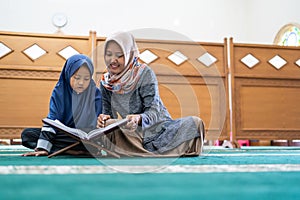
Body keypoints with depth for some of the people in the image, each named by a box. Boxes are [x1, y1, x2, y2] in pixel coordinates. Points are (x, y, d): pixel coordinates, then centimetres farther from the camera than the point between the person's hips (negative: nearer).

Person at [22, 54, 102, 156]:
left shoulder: (95, 93, -3)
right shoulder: (59, 91, -2)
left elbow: (97, 121, -2)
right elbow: (52, 119, -9)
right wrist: (42, 147, -20)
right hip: (62, 133, 2)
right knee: (27, 133, -16)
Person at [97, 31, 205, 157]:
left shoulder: (144, 73, -9)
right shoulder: (105, 82, 4)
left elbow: (154, 110, -16)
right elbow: (108, 112, 6)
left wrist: (138, 119, -38)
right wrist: (104, 120, -19)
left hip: (159, 130, -2)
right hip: (133, 135, 2)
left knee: (194, 122, -26)